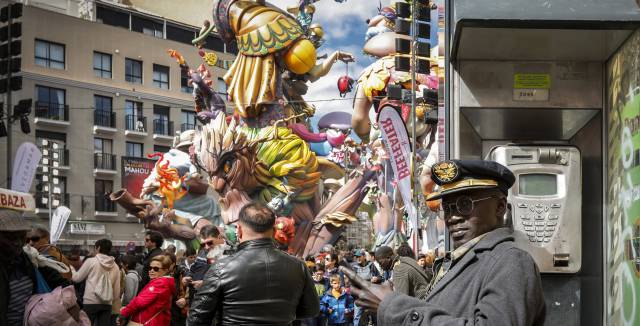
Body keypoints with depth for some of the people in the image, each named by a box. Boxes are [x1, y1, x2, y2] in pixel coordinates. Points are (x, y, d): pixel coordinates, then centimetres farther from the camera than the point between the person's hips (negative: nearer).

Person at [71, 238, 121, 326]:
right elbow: (117, 290, 11)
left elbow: (77, 278, 6)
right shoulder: (115, 266, 10)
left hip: (91, 302, -4)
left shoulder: (91, 261, -1)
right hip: (107, 304, 4)